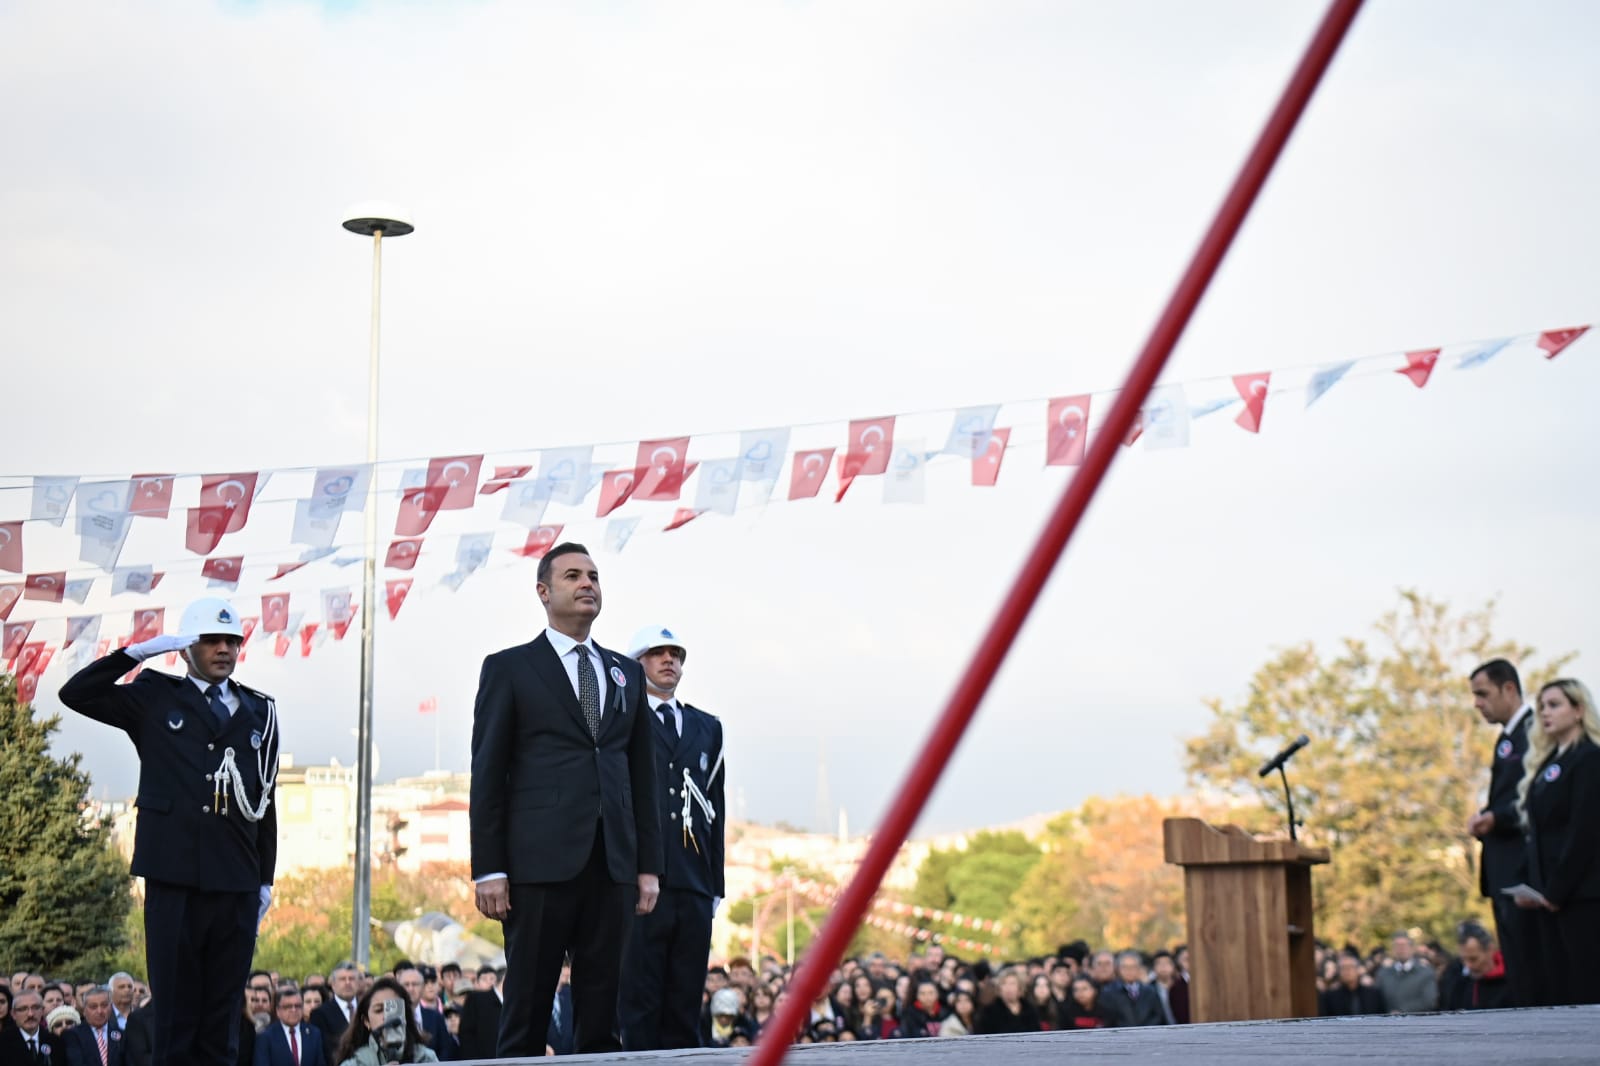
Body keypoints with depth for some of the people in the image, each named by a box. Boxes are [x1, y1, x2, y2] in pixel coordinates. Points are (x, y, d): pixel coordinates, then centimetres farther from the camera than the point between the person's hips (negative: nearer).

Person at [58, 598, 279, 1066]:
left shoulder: (259, 711, 12)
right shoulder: (154, 698, 8)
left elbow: (265, 799, 13)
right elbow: (76, 693, -2)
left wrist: (266, 879, 10)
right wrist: (138, 652, -7)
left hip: (237, 886, 2)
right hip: (173, 879, -2)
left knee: (223, 1012, 5)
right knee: (175, 1007, 1)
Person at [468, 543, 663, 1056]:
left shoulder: (626, 673, 17)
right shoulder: (509, 668, 5)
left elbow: (643, 775, 16)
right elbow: (487, 775, 0)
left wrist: (649, 865, 9)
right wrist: (488, 869, -7)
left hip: (612, 864, 4)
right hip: (540, 860, -4)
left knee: (602, 1009, 5)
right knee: (528, 1005, -1)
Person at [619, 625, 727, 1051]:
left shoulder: (707, 727, 20)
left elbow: (716, 809, 18)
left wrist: (716, 884, 13)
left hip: (694, 888, 5)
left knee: (685, 1004, 6)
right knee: (639, 1004, -5)